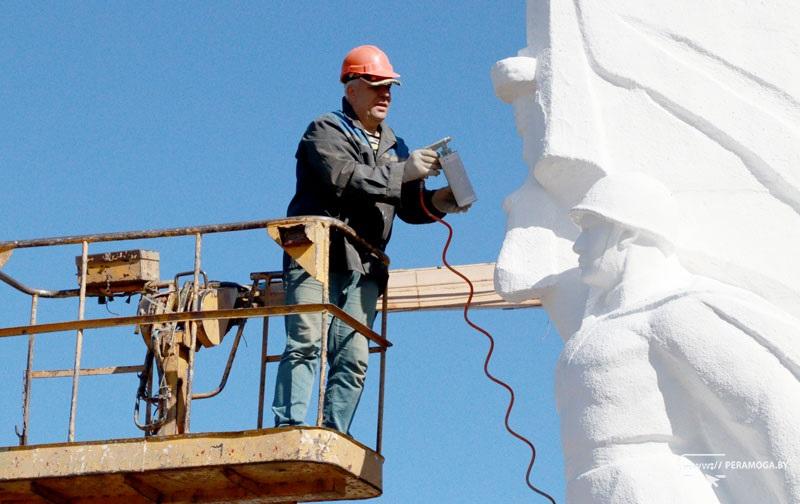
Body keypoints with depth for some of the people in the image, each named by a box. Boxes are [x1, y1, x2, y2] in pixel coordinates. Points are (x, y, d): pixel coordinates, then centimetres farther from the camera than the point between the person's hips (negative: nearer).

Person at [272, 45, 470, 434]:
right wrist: (402, 172, -14)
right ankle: (289, 427, -21)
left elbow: (408, 205, 18)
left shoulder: (393, 146, 27)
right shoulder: (326, 132, 6)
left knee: (353, 358, -3)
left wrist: (436, 202, -4)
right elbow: (344, 179, -14)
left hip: (363, 267, 6)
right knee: (306, 342, -16)